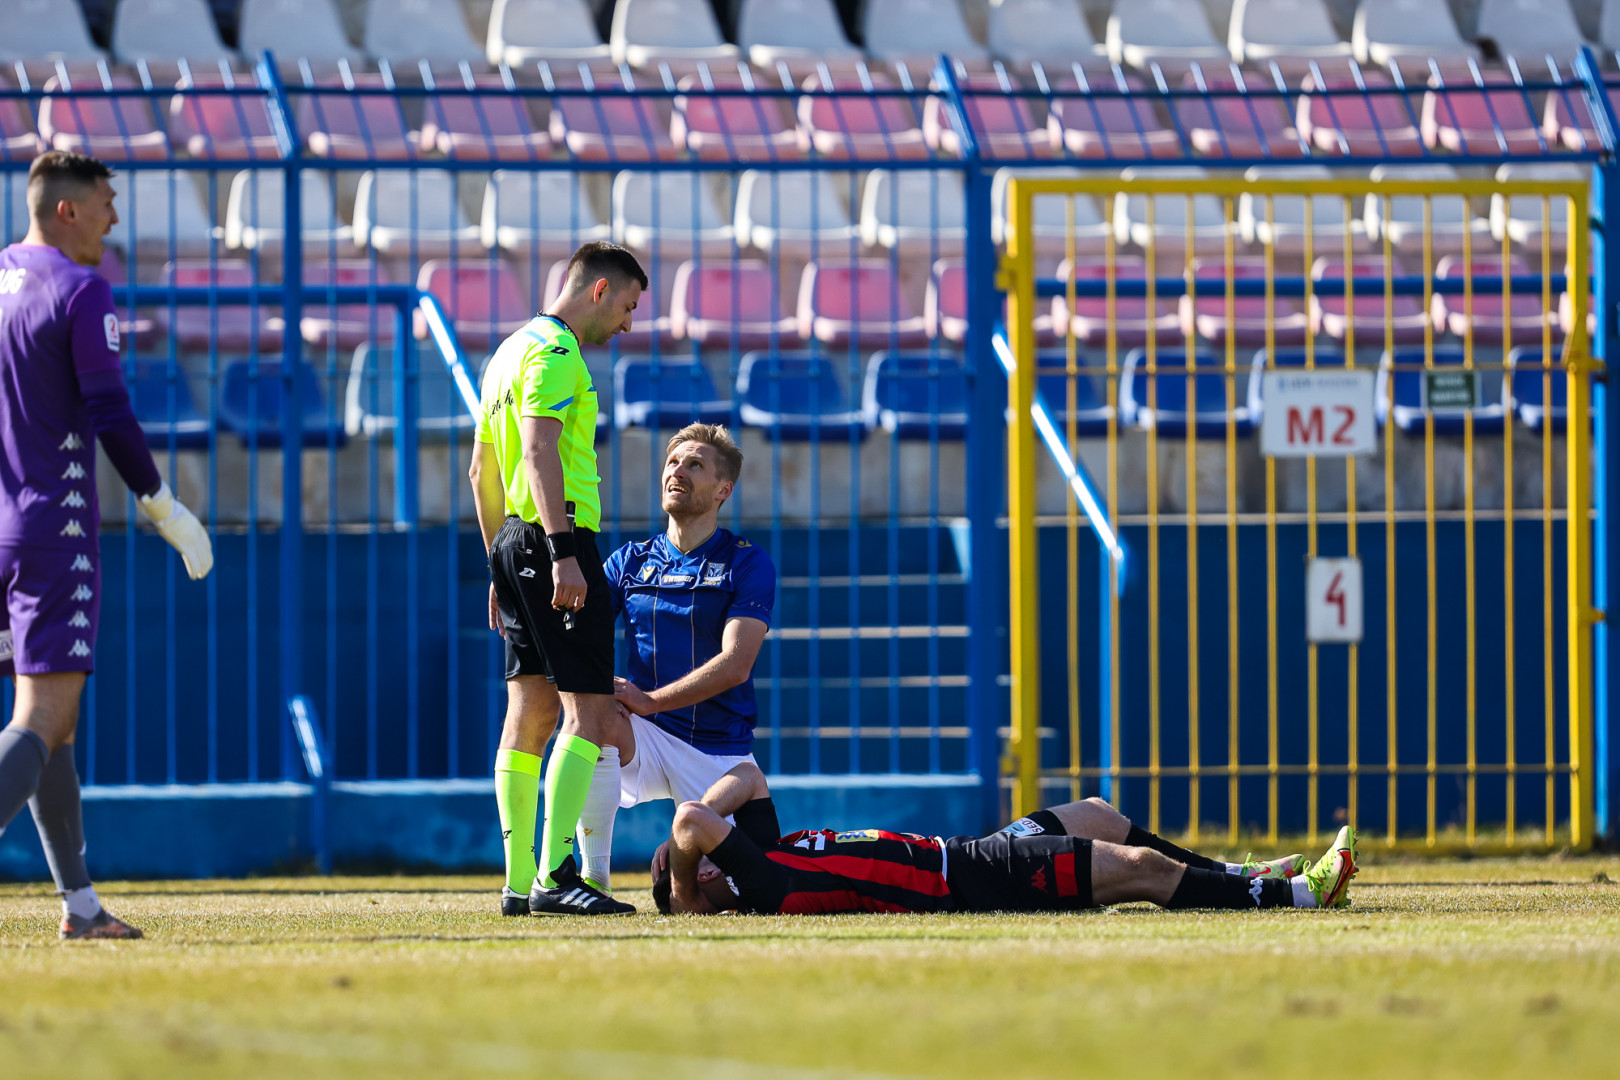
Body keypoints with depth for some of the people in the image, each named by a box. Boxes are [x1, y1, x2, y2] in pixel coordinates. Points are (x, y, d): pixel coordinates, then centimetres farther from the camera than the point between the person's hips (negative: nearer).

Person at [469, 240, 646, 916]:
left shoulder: (510, 352, 22)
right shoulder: (555, 353, -10)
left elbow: (482, 471, 25)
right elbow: (541, 451, -22)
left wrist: (501, 568, 27)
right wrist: (562, 552, -27)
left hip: (516, 544, 10)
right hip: (556, 537, -10)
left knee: (529, 714, 9)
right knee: (588, 710, -12)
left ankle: (519, 883, 9)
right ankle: (553, 876, -19)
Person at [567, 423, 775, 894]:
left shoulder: (748, 564, -2)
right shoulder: (630, 562, 9)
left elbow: (735, 665, -14)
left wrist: (649, 701, -25)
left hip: (720, 746, -1)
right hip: (647, 737, 1)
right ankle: (592, 878, -23)